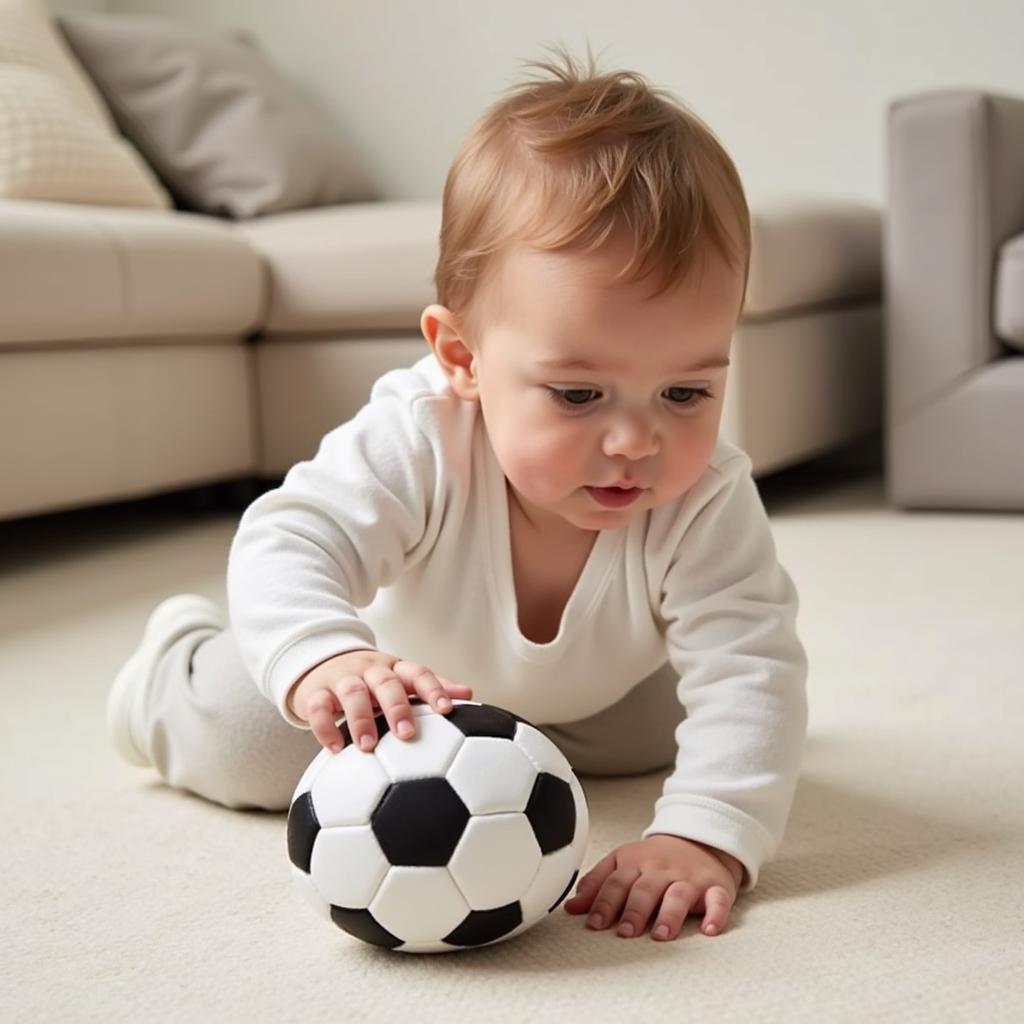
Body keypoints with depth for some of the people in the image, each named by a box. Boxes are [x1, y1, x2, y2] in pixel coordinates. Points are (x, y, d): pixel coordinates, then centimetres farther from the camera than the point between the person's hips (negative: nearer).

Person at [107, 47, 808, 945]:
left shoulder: (706, 503, -40)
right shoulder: (417, 442, -43)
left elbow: (752, 667, -46)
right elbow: (292, 542, -48)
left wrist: (707, 833, -62)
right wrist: (322, 658, -72)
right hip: (404, 658, -2)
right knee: (243, 745, -9)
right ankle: (178, 657, 29)